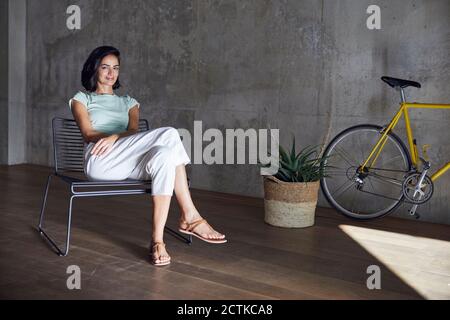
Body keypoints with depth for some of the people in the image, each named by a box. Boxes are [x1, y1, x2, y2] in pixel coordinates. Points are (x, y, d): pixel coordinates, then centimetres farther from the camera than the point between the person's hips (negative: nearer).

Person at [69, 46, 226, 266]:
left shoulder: (129, 102, 28)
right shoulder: (81, 99, 21)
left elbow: (134, 132, 6)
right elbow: (88, 134, 1)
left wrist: (115, 137, -16)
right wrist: (110, 139, -17)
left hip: (130, 163, 4)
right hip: (100, 162, -4)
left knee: (164, 154, -35)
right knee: (168, 134, -28)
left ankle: (157, 240, -35)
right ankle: (190, 216, -28)